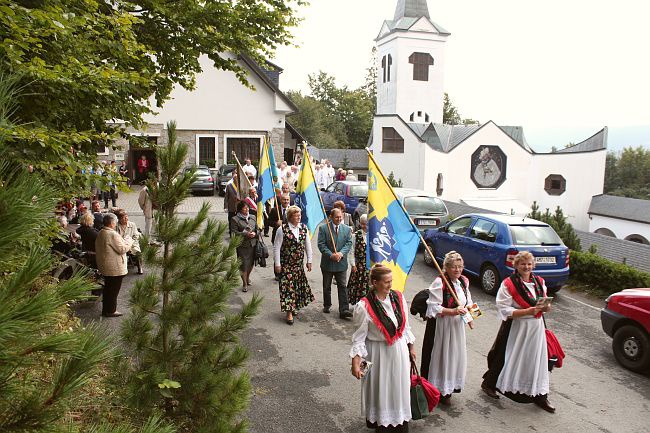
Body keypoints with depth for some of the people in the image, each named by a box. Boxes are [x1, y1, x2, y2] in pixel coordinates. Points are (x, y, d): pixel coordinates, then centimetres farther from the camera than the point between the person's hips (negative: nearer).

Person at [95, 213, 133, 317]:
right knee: (114, 289, 1)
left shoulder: (100, 233, 8)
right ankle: (110, 310, 9)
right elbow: (122, 249, -21)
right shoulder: (113, 234, -22)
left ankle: (106, 309, 29)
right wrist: (129, 242, -4)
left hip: (104, 266, 10)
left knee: (108, 288, 19)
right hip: (115, 268, -10)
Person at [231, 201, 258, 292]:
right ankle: (244, 283, 9)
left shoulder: (252, 217, 11)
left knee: (251, 263, 13)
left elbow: (257, 229, 16)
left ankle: (248, 277, 40)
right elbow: (234, 232, -11)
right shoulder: (235, 219, -5)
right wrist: (246, 234, -19)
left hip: (252, 244, 5)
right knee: (243, 264, -4)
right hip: (242, 246, -4)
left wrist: (255, 233, -7)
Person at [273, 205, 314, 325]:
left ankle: (294, 307, 31)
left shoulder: (303, 228, 1)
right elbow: (276, 247, -10)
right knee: (288, 286, -3)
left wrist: (309, 261, 8)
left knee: (298, 286, 13)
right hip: (286, 264, -5)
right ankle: (289, 312, 4)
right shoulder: (283, 229, -13)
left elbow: (308, 245, 9)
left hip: (299, 264, 5)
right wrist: (277, 264, -10)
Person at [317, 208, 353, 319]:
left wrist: (341, 253, -17)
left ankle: (344, 310, -3)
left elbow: (349, 243, 0)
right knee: (326, 286, 13)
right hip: (327, 263, -1)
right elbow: (321, 244, -9)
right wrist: (331, 255, -19)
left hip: (341, 263, 1)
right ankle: (327, 305, 30)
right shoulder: (323, 228, -4)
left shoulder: (347, 229, 4)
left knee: (342, 286, -3)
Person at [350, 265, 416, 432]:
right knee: (380, 389, 10)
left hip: (400, 350, 5)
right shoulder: (364, 306, -20)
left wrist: (410, 348, 13)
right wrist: (355, 362, -18)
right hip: (379, 353, -4)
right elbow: (359, 337, -14)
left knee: (399, 387, 17)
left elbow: (405, 326, 8)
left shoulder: (398, 297, -6)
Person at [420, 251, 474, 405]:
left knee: (455, 356, 13)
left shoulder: (464, 281, 5)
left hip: (457, 325, 7)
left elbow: (467, 302, 19)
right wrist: (453, 311, -27)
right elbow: (434, 308, -19)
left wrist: (469, 317, 4)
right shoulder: (439, 283, -18)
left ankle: (450, 387, 32)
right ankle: (439, 390, 17)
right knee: (440, 356, 1)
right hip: (441, 325, -7)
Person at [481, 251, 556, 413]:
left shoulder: (539, 282, 6)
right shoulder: (508, 284, -14)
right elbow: (504, 310, -18)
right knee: (508, 359, 7)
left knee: (538, 360, 9)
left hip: (537, 327, 5)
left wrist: (546, 307, -5)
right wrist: (528, 311, -25)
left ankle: (539, 395, 24)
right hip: (516, 328, -5)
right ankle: (488, 383, 28)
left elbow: (543, 302, 19)